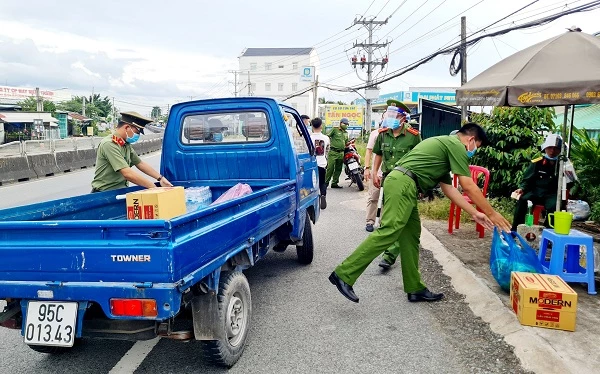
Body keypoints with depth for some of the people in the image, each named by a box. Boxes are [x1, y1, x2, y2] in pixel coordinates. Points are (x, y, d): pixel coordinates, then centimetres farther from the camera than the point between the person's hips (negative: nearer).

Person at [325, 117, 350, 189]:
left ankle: (334, 183, 17)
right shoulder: (334, 129, 0)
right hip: (333, 152, -7)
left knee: (338, 169, 9)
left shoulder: (346, 133, 20)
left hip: (341, 153, 7)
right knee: (330, 168, -11)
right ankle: (326, 182, -4)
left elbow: (346, 143, 25)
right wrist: (329, 143, -15)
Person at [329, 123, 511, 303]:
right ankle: (344, 274, -19)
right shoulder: (455, 145, 0)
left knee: (411, 235, 11)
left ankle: (415, 289, 16)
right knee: (388, 232, -16)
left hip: (401, 183, 11)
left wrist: (474, 213, 28)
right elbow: (469, 187, -2)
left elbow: (448, 188, 29)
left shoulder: (445, 145, 29)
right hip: (402, 183, -11)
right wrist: (492, 213, 8)